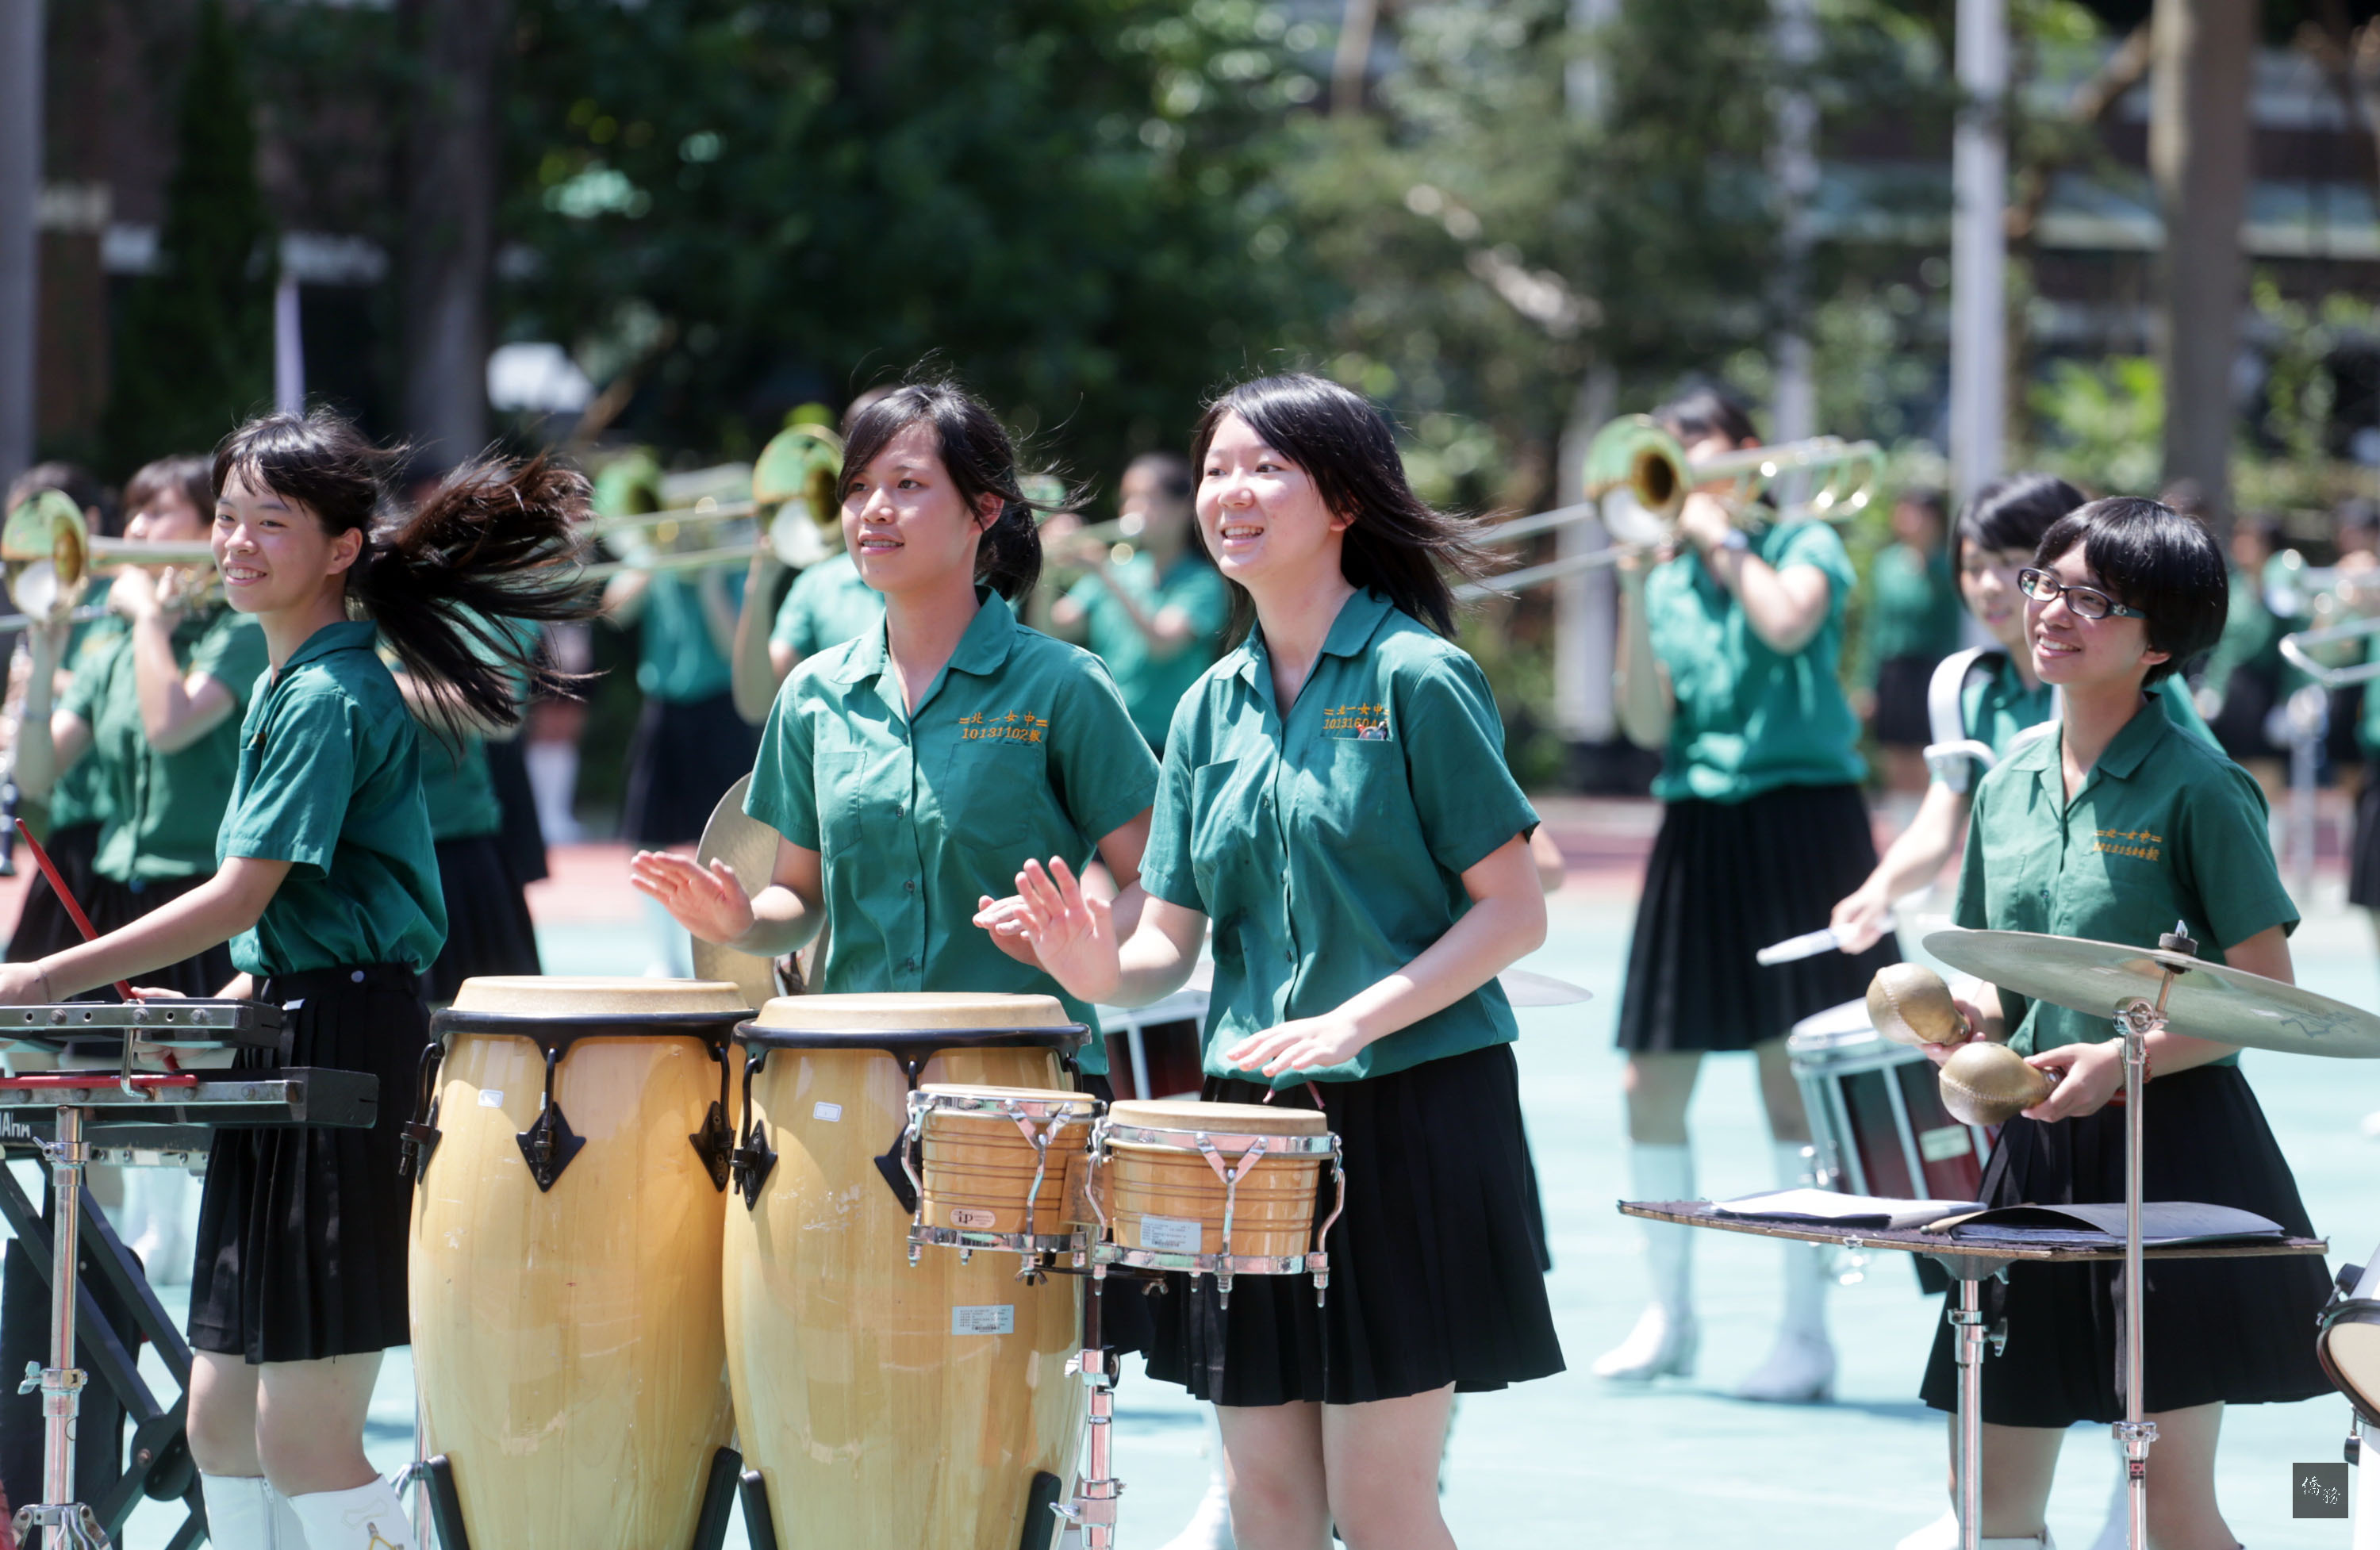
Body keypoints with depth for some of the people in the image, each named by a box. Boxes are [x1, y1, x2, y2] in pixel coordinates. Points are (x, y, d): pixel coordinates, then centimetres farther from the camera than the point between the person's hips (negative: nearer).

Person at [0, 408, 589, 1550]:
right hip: (291, 1041, 10)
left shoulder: (332, 699, -14)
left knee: (303, 1434, -10)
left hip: (349, 1054, -10)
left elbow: (242, 896, -19)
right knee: (220, 1420, 10)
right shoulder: (285, 684, 16)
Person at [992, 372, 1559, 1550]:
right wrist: (1100, 967, -14)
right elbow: (1172, 942, 9)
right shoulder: (1212, 707, 10)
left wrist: (1357, 1020, -21)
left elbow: (1515, 913, -10)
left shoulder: (1415, 679, -8)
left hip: (1409, 1111, -6)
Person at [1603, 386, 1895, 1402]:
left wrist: (1721, 536, -7)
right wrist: (1635, 588, -6)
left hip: (1801, 817, -5)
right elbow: (1647, 725, 1)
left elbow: (1787, 623, -20)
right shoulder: (1669, 582, 13)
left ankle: (1806, 1333, -4)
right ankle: (1667, 1313, 19)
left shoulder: (1803, 545, 3)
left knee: (1791, 1073, -8)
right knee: (1651, 1085, 3)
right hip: (1698, 831, 5)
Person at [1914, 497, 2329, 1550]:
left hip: (2178, 1155, -6)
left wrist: (2127, 1060, -21)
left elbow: (2270, 998, -11)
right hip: (2040, 1151, 6)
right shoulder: (2009, 787, 10)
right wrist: (1960, 1009, -2)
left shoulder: (2196, 791, -9)